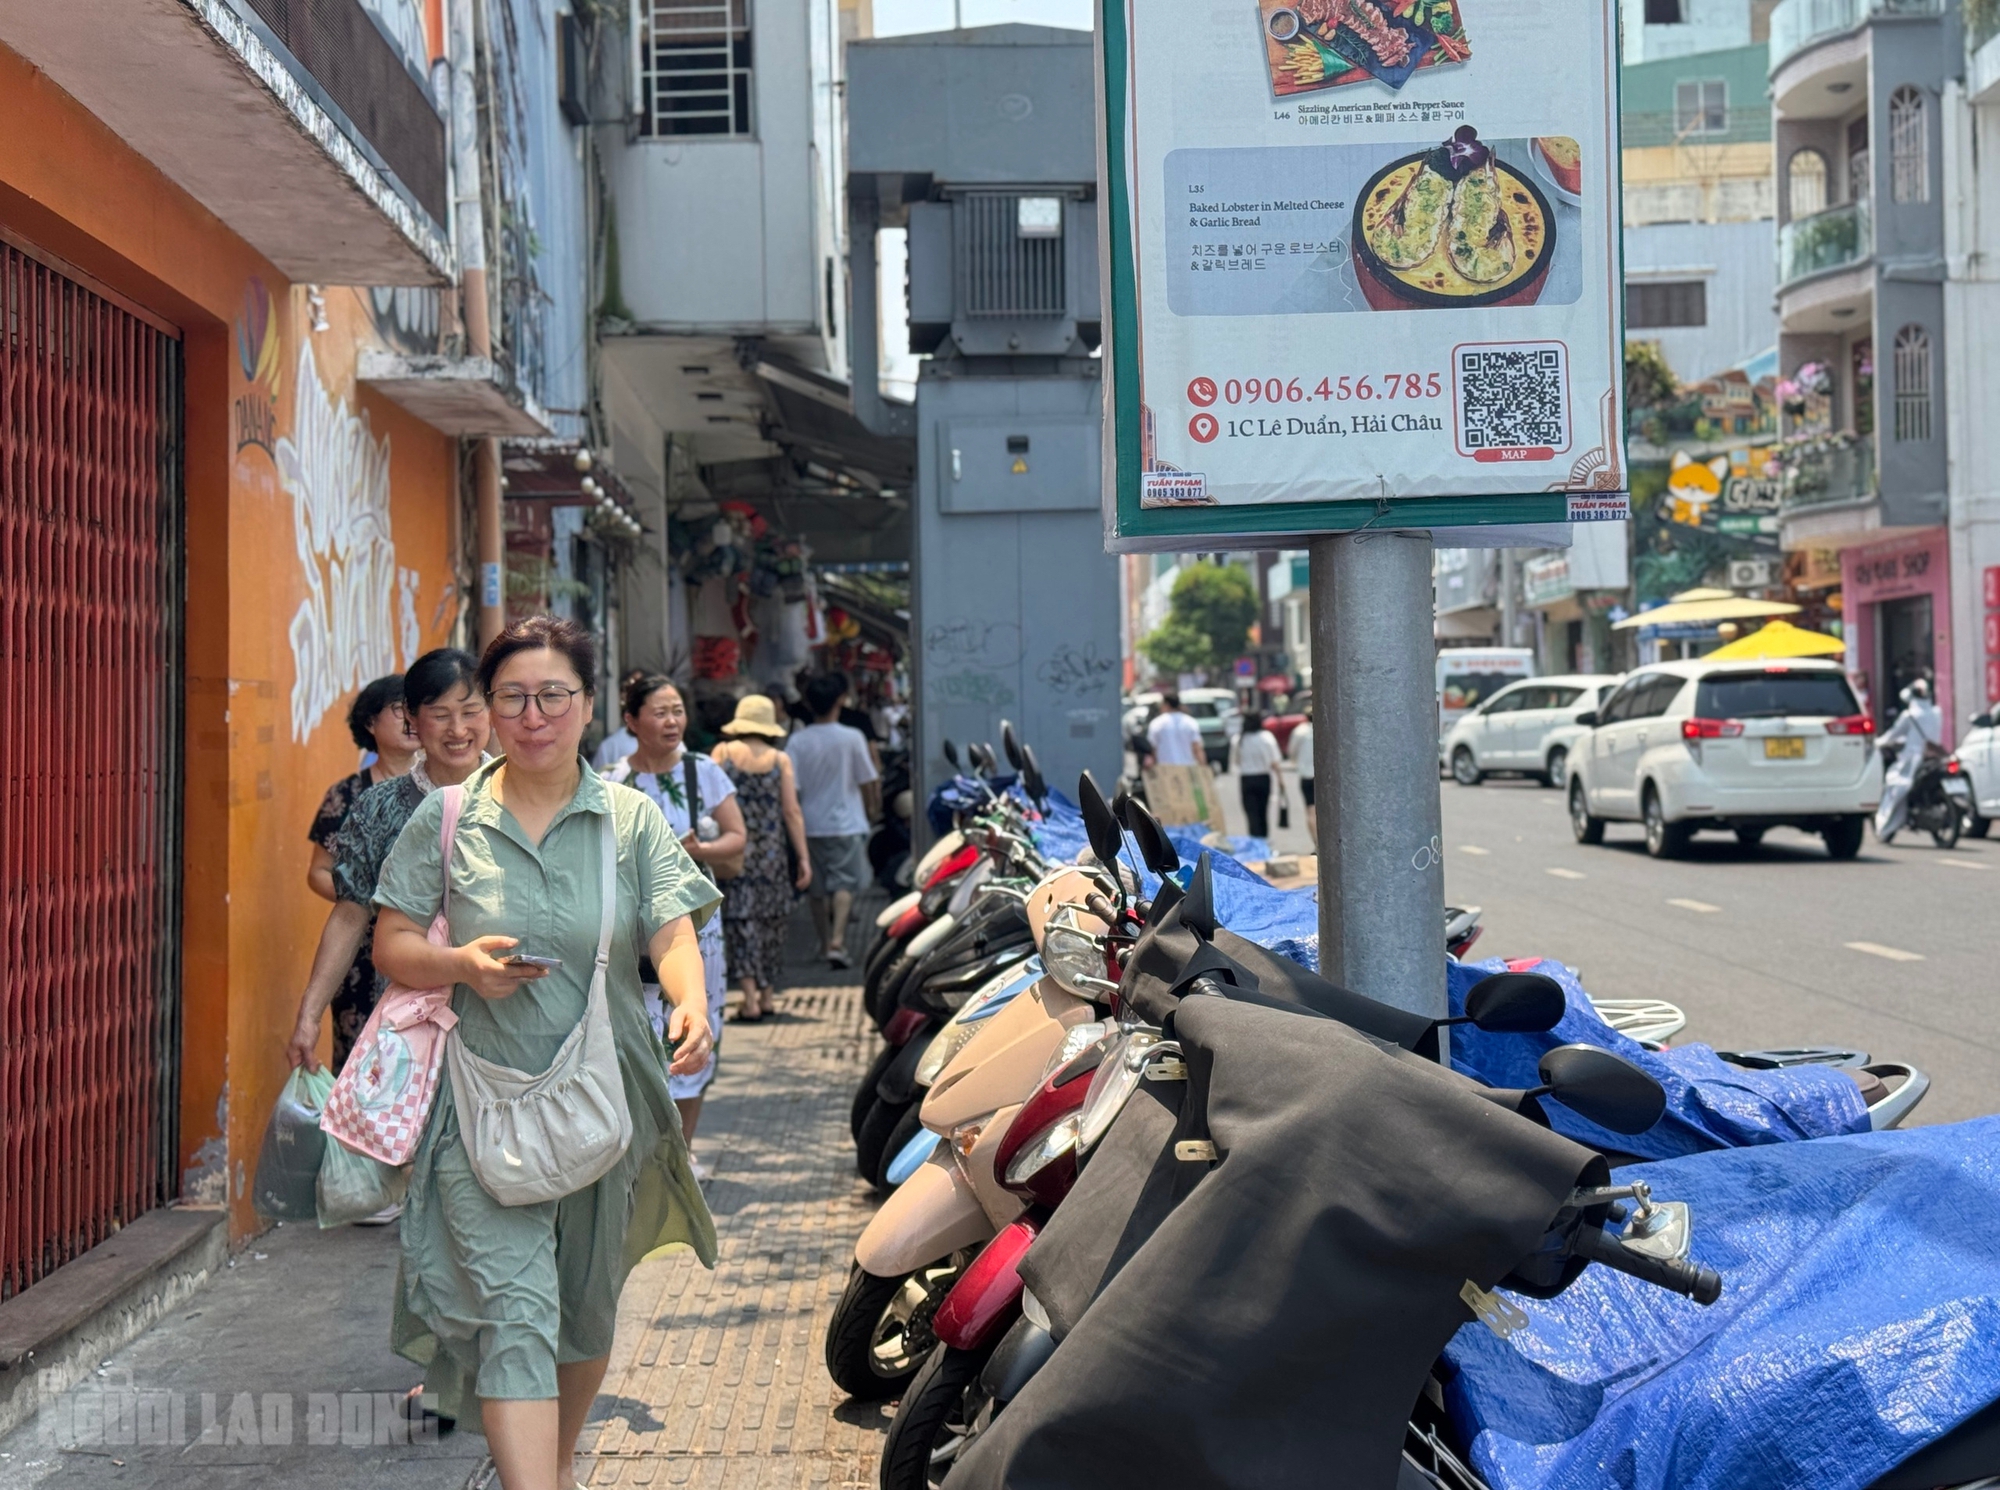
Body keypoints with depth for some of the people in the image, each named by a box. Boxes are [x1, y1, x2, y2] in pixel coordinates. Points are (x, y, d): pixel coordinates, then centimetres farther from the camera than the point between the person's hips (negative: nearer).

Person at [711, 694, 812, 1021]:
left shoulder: (723, 752, 0)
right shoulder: (780, 759, 2)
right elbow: (792, 812, 0)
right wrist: (804, 858, 3)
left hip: (735, 849, -1)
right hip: (772, 852, 1)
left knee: (741, 920, -1)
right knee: (772, 921, 13)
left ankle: (750, 997, -11)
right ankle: (767, 994, 19)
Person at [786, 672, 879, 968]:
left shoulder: (798, 740, -5)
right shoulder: (851, 738, -9)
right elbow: (867, 780, 0)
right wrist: (870, 807, 17)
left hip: (810, 824, 3)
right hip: (846, 822, -3)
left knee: (816, 888, 13)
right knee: (844, 882, -3)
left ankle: (825, 943, 24)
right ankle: (837, 941, -20)